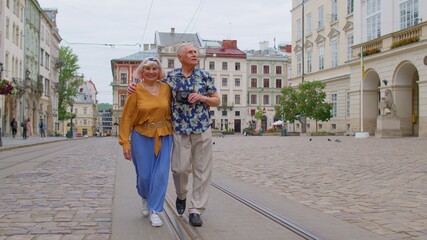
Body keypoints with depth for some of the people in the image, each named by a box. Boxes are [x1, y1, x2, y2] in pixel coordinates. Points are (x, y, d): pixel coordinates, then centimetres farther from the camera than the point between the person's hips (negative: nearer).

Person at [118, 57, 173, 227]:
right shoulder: (136, 91, -6)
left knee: (160, 174, -1)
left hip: (163, 137, 2)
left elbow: (171, 111, 13)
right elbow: (127, 117, -7)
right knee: (144, 175, 3)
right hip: (142, 137, -2)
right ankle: (144, 197, 36)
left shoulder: (166, 88, 3)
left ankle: (154, 211, 10)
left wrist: (172, 130, 4)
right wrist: (125, 143, -11)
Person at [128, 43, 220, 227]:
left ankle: (196, 210, 10)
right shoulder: (171, 77, 3)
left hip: (202, 129, 1)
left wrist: (202, 97, -11)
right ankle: (181, 196, 31)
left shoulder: (205, 76, 3)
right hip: (180, 129, 0)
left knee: (202, 170, 1)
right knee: (180, 167, -1)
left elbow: (216, 101, 8)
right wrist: (135, 88, 2)